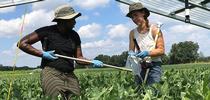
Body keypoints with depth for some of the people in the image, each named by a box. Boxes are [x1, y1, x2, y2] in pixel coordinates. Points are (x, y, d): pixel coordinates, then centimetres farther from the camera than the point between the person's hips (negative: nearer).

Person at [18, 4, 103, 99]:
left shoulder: (74, 36, 13)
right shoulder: (47, 31, -3)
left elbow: (79, 58, 14)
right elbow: (22, 43, -1)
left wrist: (92, 62, -5)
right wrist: (42, 54, -10)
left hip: (70, 76, 5)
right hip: (51, 73, -5)